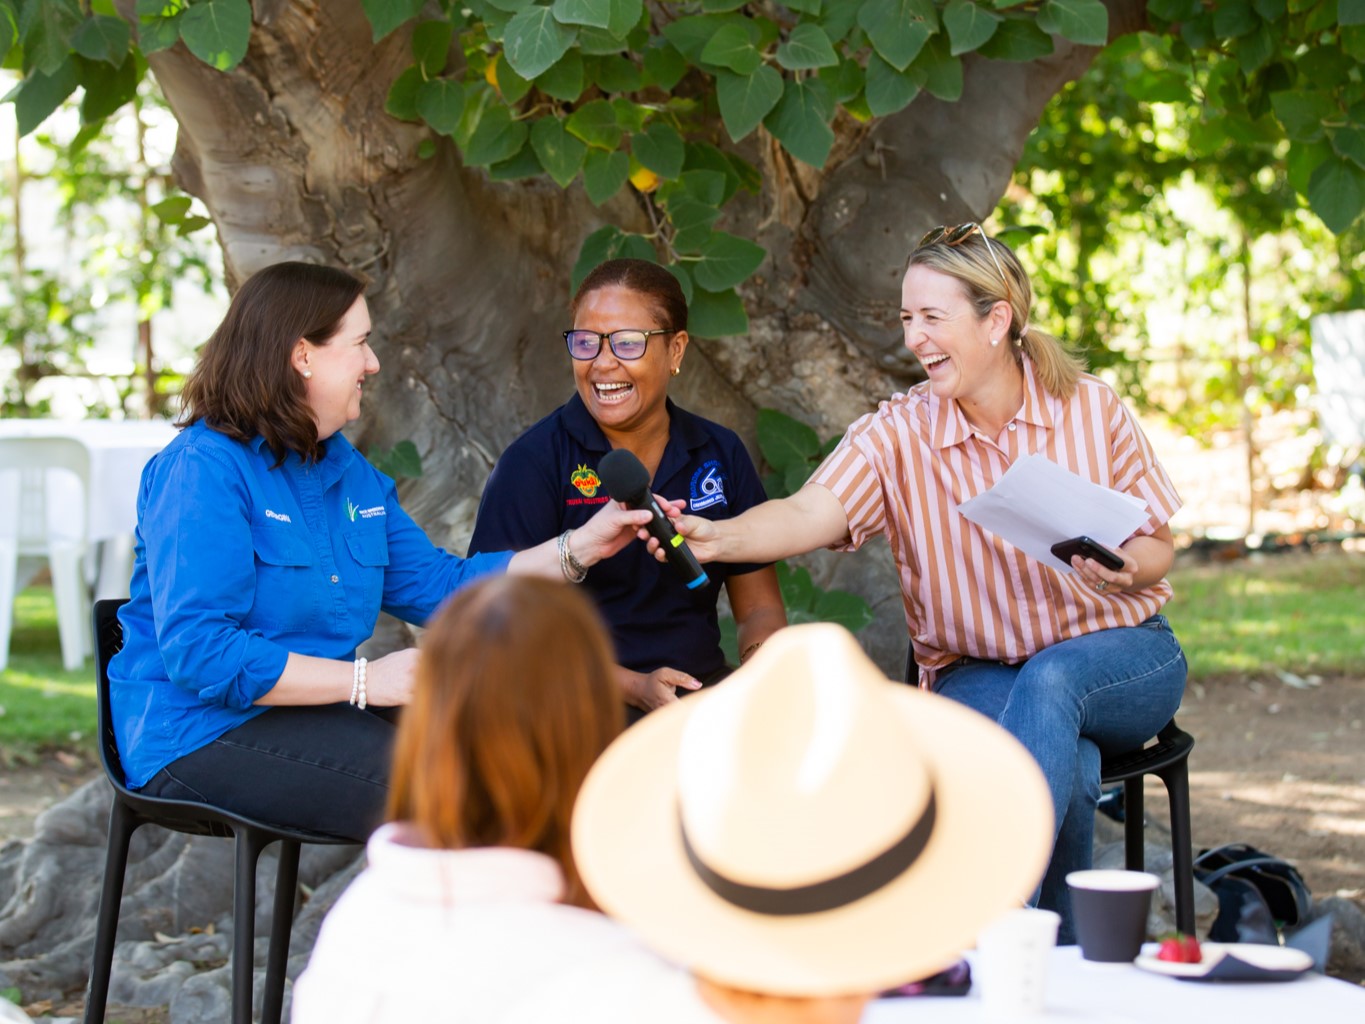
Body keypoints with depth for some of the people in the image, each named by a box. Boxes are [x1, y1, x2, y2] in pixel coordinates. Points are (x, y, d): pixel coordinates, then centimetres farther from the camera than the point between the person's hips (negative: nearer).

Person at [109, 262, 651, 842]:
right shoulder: (203, 470, -14)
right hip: (202, 735, -9)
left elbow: (437, 587, 16)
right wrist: (365, 681, -23)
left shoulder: (351, 474, 16)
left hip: (316, 712, 9)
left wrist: (581, 547, 9)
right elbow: (198, 652, -23)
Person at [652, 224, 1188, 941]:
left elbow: (1158, 545, 3)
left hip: (1121, 652, 1)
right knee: (1069, 764, -35)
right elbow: (810, 512, -23)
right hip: (976, 673, 0)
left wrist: (1124, 567, -21)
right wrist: (718, 537, -43)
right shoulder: (896, 436, -6)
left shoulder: (1092, 408, -3)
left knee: (1049, 680, -36)